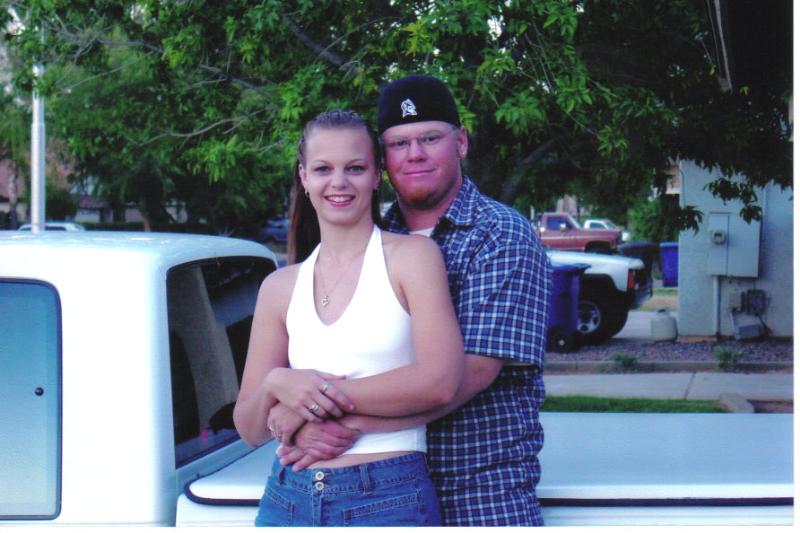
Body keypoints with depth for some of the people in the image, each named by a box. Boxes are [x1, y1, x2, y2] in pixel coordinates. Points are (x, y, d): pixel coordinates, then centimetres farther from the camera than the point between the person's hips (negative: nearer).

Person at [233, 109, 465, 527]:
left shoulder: (411, 256, -2)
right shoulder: (280, 287, 10)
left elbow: (440, 382, -15)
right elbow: (249, 429, 10)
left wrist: (318, 398, -12)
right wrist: (276, 386, -12)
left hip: (389, 502, -3)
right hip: (288, 500, 4)